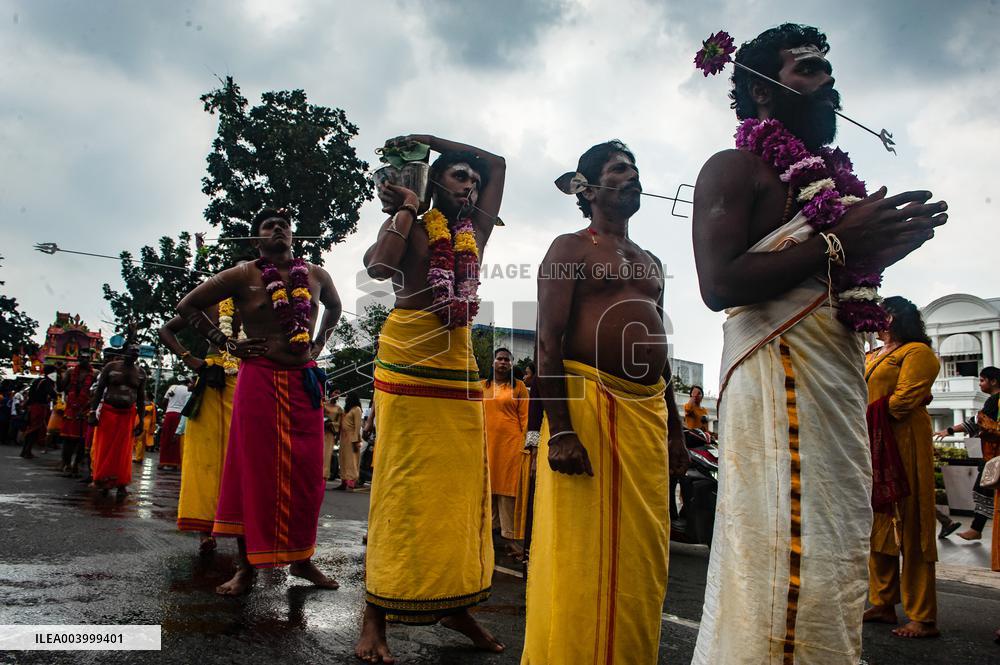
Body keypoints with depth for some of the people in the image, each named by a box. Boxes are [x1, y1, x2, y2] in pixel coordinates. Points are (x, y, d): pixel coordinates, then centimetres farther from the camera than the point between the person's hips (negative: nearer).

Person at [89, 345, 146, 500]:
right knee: (104, 448, 3)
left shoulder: (140, 373, 5)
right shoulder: (111, 367, -2)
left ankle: (121, 485, 6)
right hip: (108, 411, -1)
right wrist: (93, 412, -9)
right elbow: (99, 389, -2)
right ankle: (104, 481, 18)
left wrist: (140, 420, 6)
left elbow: (141, 397, 8)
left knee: (123, 451, 1)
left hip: (128, 414, 1)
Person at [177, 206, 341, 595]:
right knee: (254, 471, 0)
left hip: (304, 381, 3)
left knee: (306, 474, 5)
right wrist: (226, 344, -2)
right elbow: (187, 306, 3)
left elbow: (334, 307, 30)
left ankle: (301, 558, 20)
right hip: (259, 382, -3)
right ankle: (247, 565, 11)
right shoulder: (243, 276, -2)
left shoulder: (316, 276, 9)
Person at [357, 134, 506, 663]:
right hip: (408, 367, -5)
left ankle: (454, 605, 18)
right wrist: (405, 209, -8)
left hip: (459, 372, 6)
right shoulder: (411, 227, 2)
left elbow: (497, 164, 26)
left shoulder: (474, 233, 17)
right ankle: (375, 620, 3)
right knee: (401, 492, -6)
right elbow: (379, 266, -20)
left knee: (461, 490, 6)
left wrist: (429, 140, 20)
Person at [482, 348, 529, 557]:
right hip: (487, 440, 4)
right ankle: (493, 526, 22)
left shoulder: (518, 386, 3)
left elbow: (525, 416, 0)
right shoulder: (483, 386, 12)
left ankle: (510, 536, -3)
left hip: (511, 441, -3)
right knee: (488, 483, 9)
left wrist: (525, 443, -6)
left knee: (507, 486, -5)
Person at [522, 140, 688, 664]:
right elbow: (548, 341, -9)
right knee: (582, 555, -4)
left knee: (641, 557, 10)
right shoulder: (570, 248, 2)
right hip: (588, 400, -7)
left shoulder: (651, 263, 23)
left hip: (649, 410, 7)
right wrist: (558, 431, -20)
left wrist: (674, 429, 17)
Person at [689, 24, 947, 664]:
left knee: (838, 559, 12)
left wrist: (884, 247, 9)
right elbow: (720, 284, -17)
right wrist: (839, 244, -14)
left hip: (843, 382, 9)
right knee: (786, 566, -9)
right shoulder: (736, 169, -3)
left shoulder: (830, 175, 23)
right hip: (781, 380, -9)